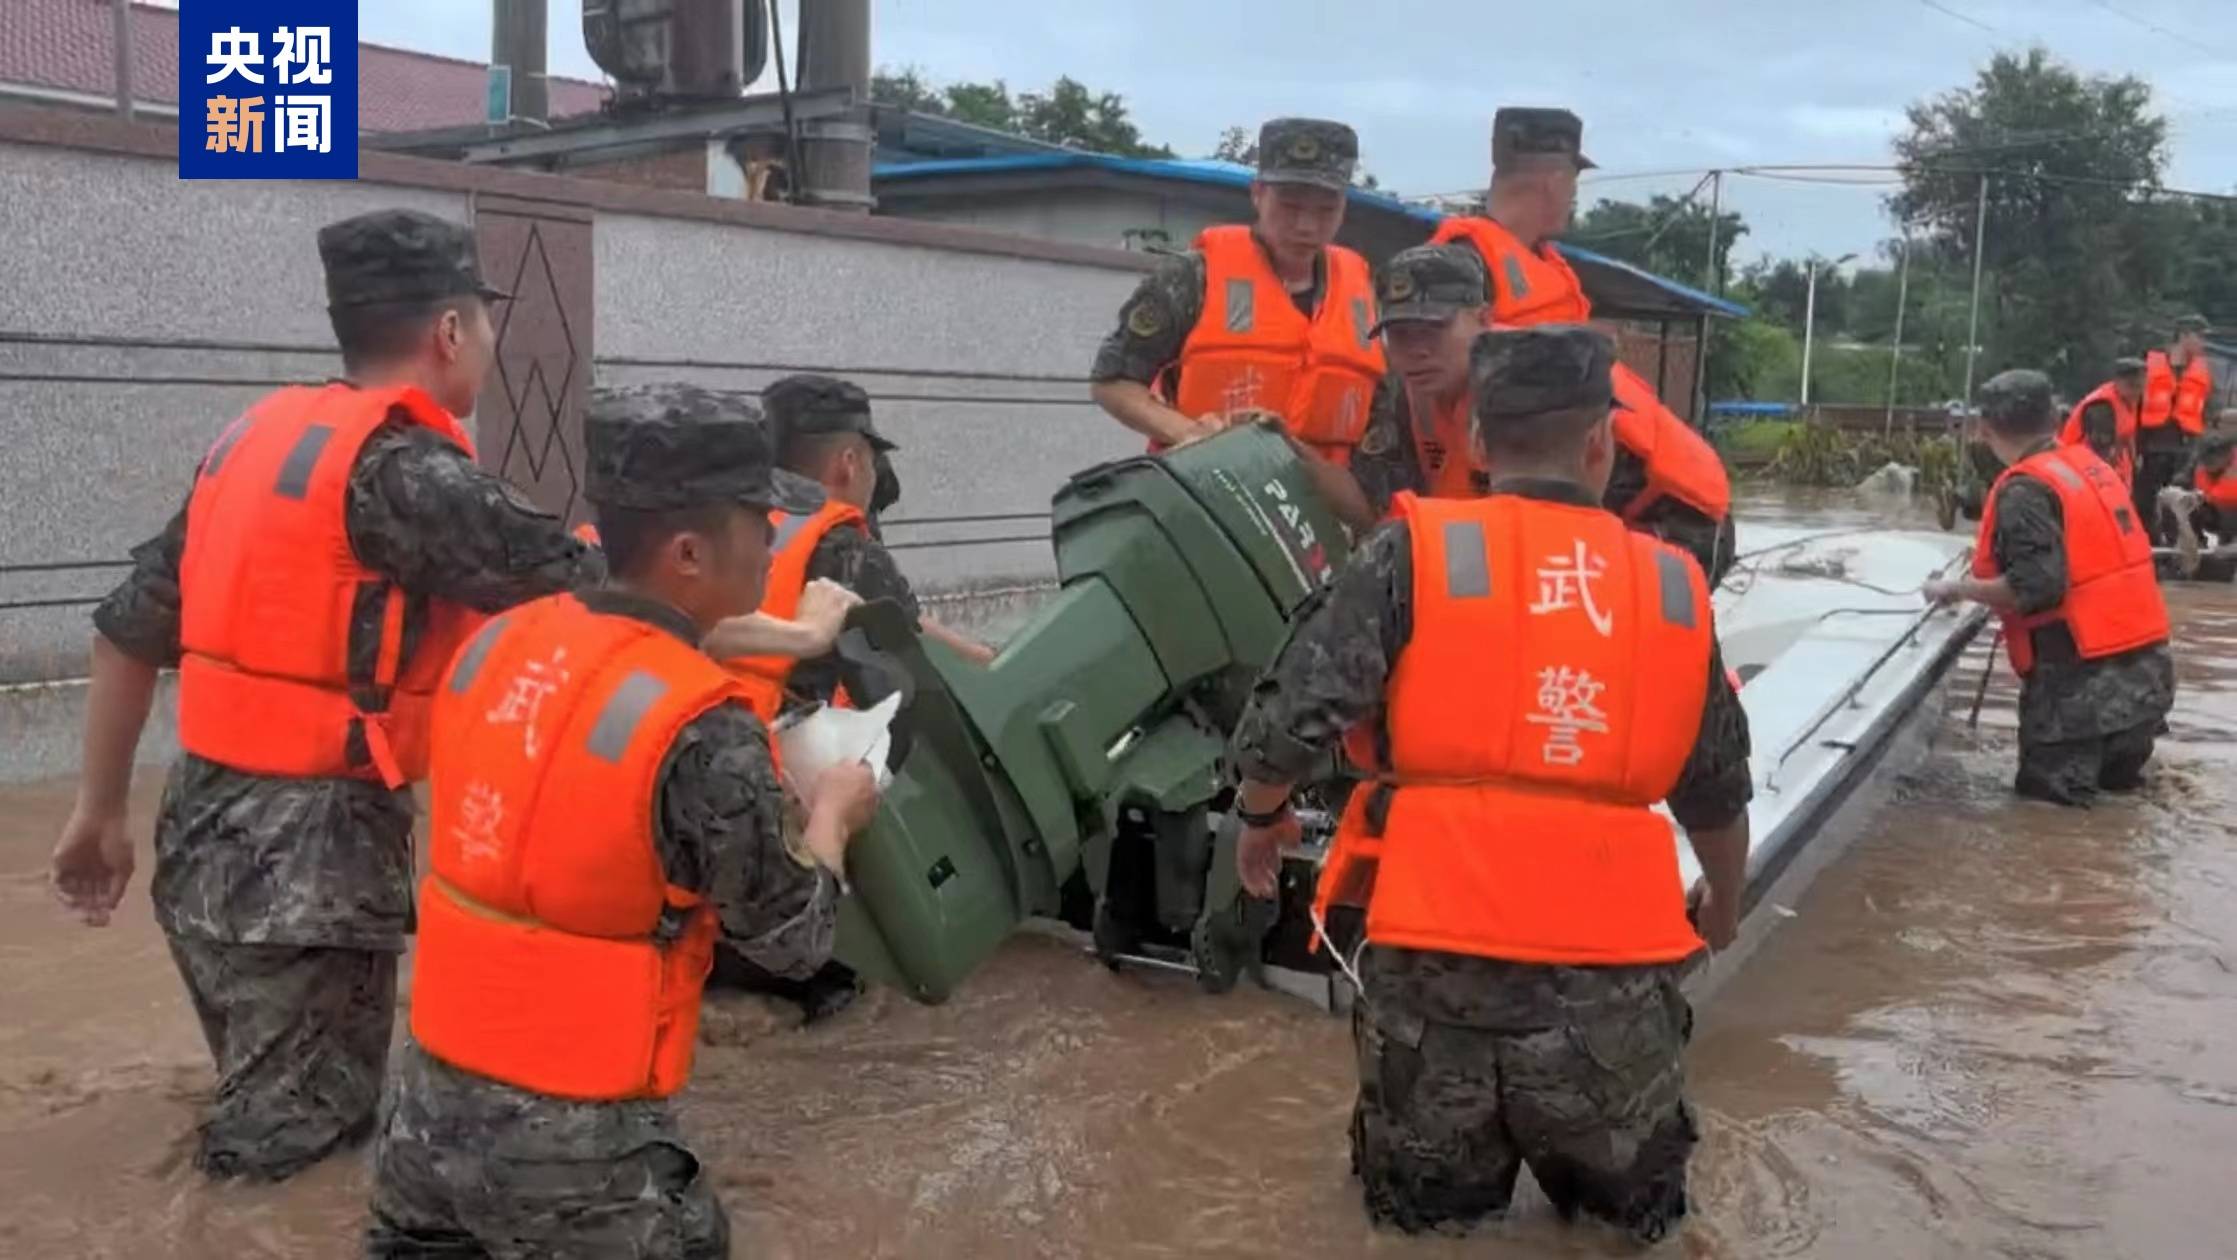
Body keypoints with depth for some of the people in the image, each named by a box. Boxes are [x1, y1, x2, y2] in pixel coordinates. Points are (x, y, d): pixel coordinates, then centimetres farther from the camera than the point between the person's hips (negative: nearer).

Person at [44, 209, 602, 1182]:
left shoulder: (255, 435, 9)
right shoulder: (402, 469, -16)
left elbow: (130, 628, 12)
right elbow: (585, 588, -20)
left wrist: (100, 811, 20)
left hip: (203, 832, 9)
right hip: (311, 852, -9)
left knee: (268, 1120, 22)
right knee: (291, 1152, 5)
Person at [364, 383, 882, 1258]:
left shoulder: (495, 646, -3)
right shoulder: (703, 733, -22)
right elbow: (792, 942, -9)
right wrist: (831, 814, 9)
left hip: (431, 1096, 6)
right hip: (574, 1144, -6)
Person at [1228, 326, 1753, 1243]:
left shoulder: (1415, 550, -4)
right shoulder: (1674, 588, 7)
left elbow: (1287, 726, -9)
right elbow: (1717, 793, 18)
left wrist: (1261, 819, 14)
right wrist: (1724, 901, 38)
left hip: (1437, 959, -2)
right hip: (1613, 973, 2)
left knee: (1419, 1201, 21)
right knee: (1633, 1201, 27)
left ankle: (1450, 1195, -6)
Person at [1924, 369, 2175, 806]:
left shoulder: (2025, 489, -15)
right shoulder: (2089, 465, 10)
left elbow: (2034, 587, -23)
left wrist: (1958, 588, -9)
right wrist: (1993, 557, 23)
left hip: (2084, 676, -8)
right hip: (2146, 666, 8)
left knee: (2047, 799, 0)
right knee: (2113, 785, 22)